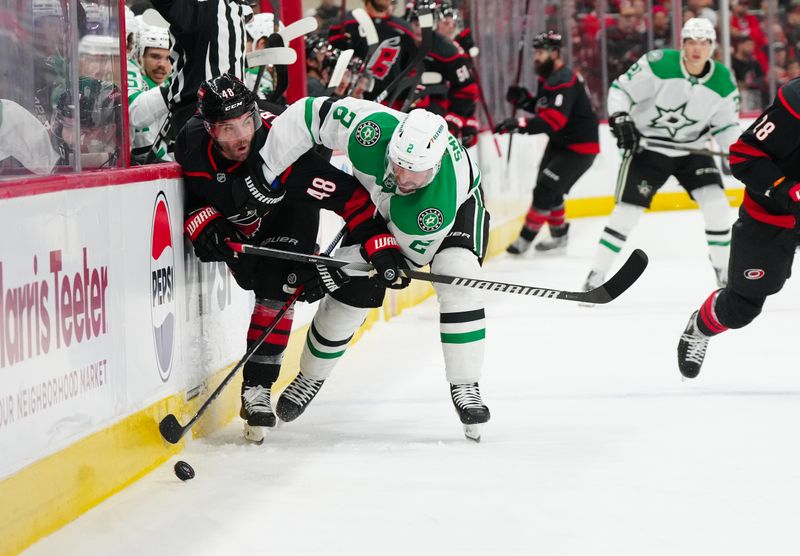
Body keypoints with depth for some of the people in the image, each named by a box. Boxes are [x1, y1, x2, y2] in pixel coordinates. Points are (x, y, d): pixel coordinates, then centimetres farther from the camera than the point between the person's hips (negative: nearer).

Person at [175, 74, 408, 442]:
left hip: (290, 212, -4)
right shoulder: (192, 143, -30)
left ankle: (257, 390, -10)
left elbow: (349, 195, -38)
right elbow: (191, 192, -7)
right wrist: (201, 223, -24)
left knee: (274, 288, -16)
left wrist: (382, 248, -42)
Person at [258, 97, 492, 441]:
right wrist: (262, 172, -28)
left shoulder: (440, 207, -45)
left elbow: (407, 256, -30)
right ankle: (310, 378, 25)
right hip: (381, 204, 3)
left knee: (458, 279, -28)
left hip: (459, 206, -3)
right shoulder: (370, 129, -42)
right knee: (349, 294, 0)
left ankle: (465, 387, -16)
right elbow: (309, 114, -29)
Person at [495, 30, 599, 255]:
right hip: (559, 142, 10)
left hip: (580, 146, -10)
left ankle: (525, 238, -3)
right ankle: (559, 237, 30)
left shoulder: (564, 81, -27)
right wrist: (524, 100, -3)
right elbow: (544, 108, 17)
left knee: (546, 189, -11)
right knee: (548, 189, 15)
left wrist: (519, 125, -45)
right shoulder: (548, 77, 6)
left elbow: (554, 119, -37)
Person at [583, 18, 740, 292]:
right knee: (627, 210, -6)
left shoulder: (723, 82, -9)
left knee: (716, 203, -12)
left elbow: (726, 125, 4)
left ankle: (723, 270, 6)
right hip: (647, 147, -3)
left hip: (693, 149, 3)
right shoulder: (658, 64, -20)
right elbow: (620, 89, -12)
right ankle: (596, 274, 4)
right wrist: (620, 120, -27)